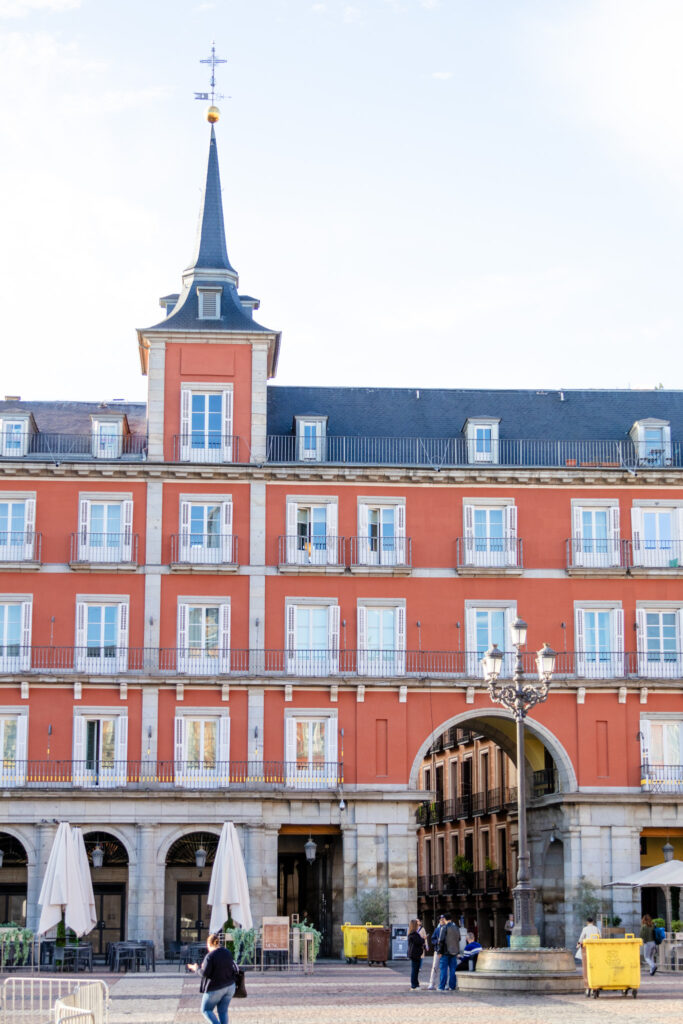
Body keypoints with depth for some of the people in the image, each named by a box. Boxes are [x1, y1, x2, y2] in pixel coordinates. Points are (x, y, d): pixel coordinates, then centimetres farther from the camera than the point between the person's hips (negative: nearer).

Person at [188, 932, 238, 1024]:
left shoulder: (210, 956, -18)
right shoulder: (227, 953, 2)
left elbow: (204, 973, -20)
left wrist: (196, 969, -2)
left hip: (215, 988, -6)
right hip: (229, 986, 6)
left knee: (206, 1010, 10)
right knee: (223, 1011, 13)